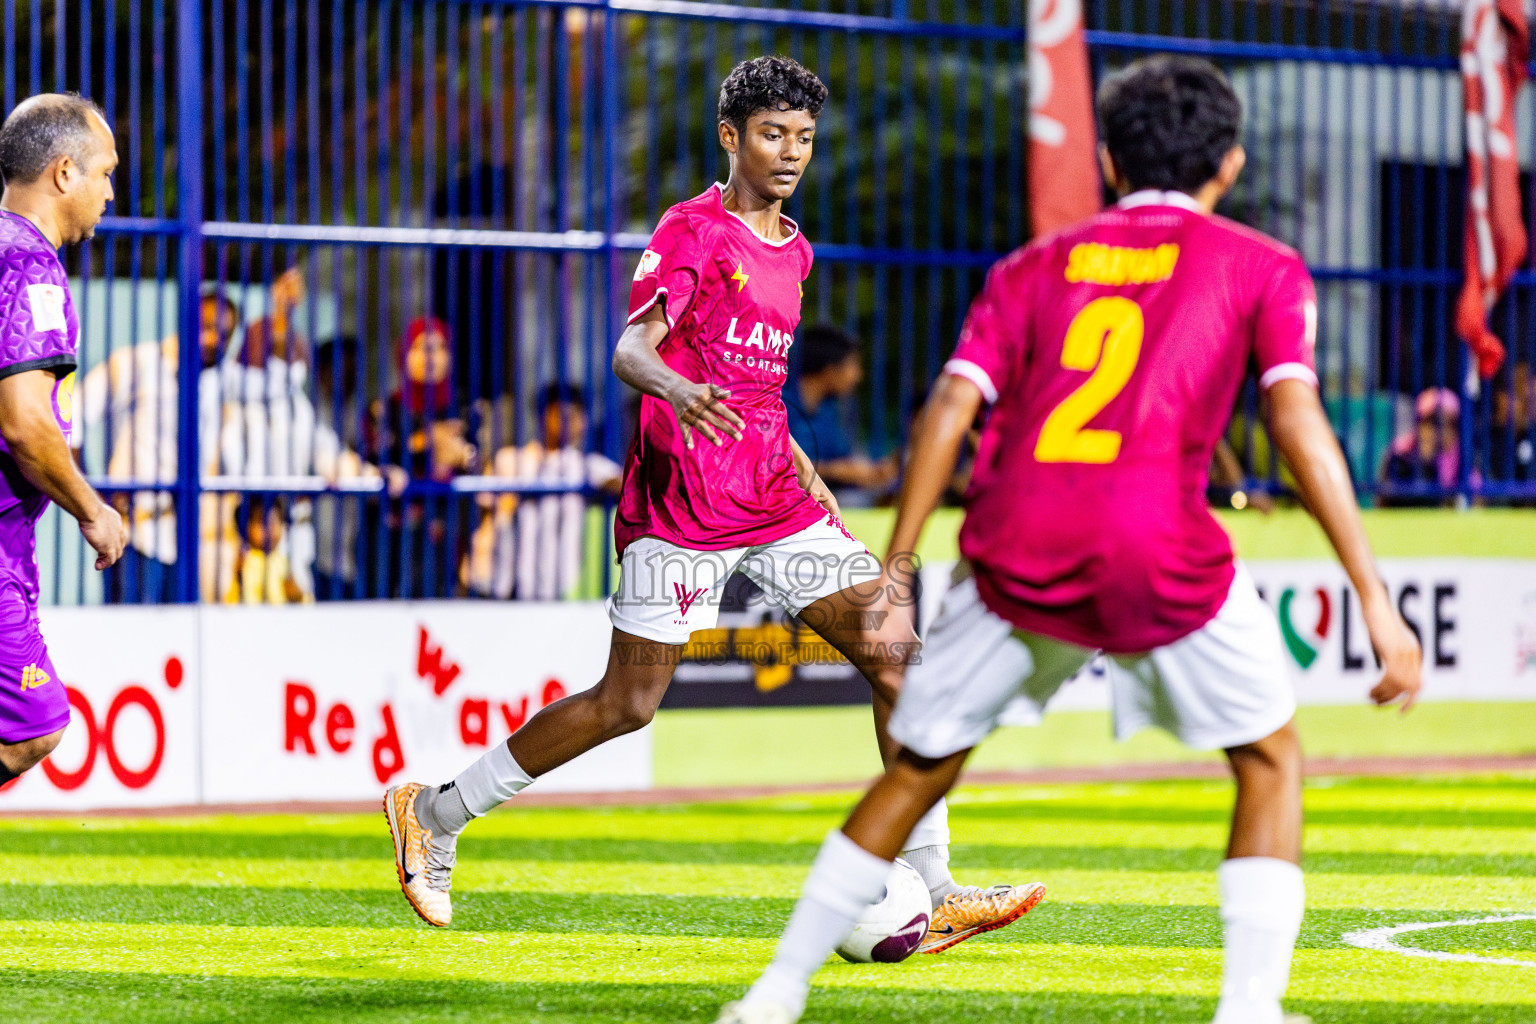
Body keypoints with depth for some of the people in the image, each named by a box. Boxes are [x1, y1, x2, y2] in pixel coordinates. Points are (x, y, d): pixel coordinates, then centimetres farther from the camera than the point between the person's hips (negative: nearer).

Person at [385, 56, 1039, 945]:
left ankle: (932, 891, -6)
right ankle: (435, 813, 11)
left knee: (896, 650, -6)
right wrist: (675, 389, -40)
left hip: (774, 499, 7)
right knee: (628, 703, -6)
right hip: (682, 498, -7)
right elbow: (631, 347, -19)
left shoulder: (793, 248, 18)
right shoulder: (693, 231, -6)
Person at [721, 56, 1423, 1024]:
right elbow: (1299, 424, -1)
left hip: (1015, 550, 3)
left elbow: (950, 411, 10)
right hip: (1161, 559, -3)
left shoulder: (1035, 266, 22)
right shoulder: (1261, 269, 14)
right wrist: (1376, 600, -4)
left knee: (918, 771, 19)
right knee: (1271, 760, 18)